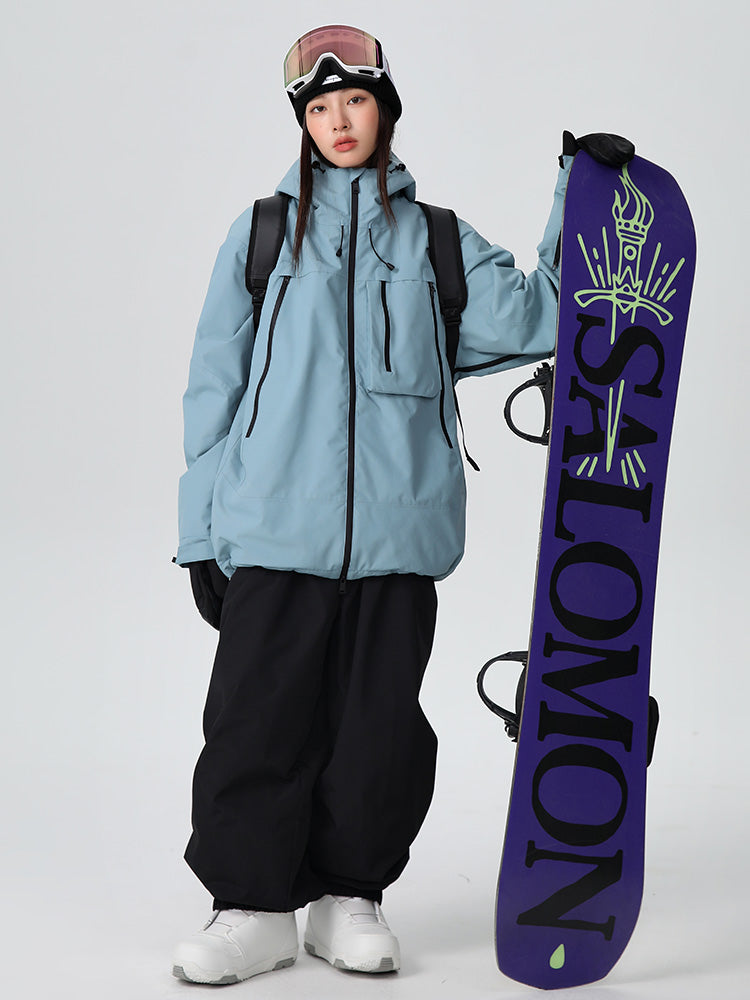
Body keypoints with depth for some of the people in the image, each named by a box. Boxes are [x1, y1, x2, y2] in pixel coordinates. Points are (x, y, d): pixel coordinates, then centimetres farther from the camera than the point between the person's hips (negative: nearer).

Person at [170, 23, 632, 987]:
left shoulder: (436, 239, 12)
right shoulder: (263, 232, 10)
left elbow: (531, 321, 4)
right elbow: (216, 383, 9)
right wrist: (203, 530, 4)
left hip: (397, 530, 1)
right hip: (274, 528, -1)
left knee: (380, 725, 5)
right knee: (259, 721, -1)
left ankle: (351, 897, 20)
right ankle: (253, 906, 11)